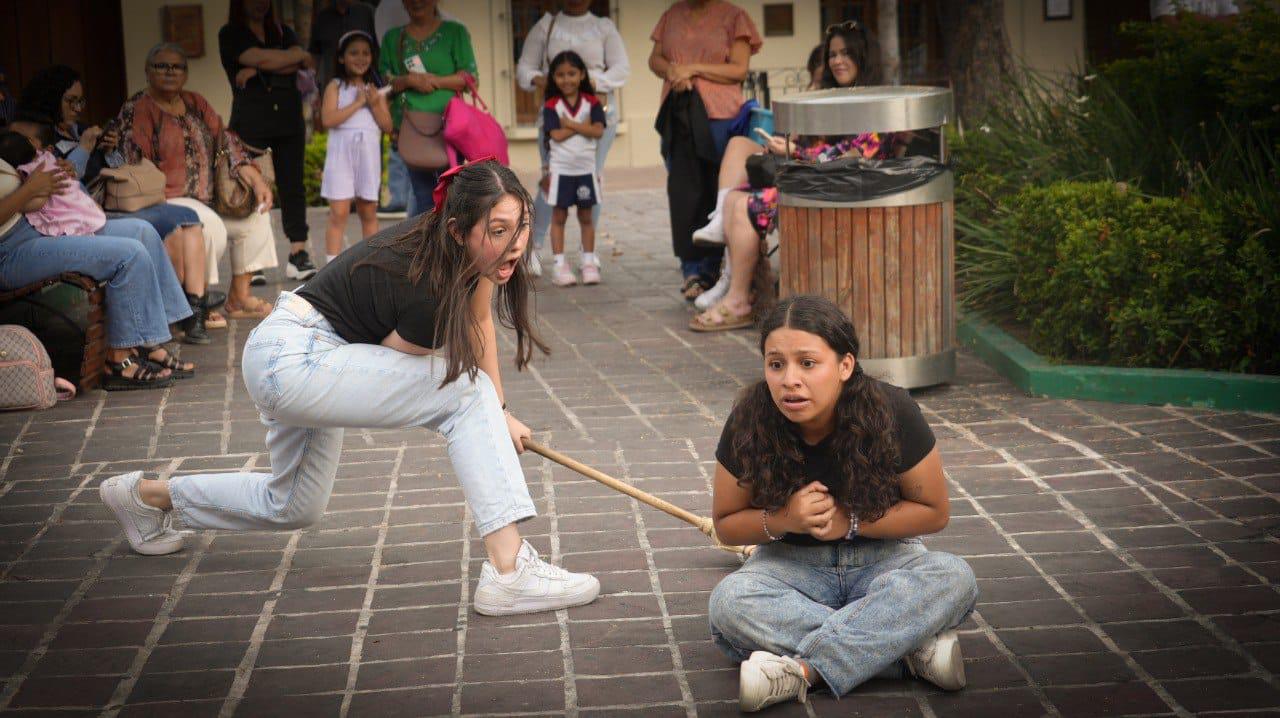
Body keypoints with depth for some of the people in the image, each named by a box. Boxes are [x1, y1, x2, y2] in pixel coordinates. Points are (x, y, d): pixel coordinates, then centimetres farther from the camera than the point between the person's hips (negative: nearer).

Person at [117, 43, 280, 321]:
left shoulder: (195, 104, 16)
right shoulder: (137, 110, -7)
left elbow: (225, 139, 10)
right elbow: (136, 168, -14)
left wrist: (256, 179, -3)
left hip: (204, 199, 9)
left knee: (256, 215, 2)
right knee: (212, 226, -31)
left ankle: (239, 297, 7)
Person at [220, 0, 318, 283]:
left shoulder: (283, 33, 17)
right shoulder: (231, 35, 4)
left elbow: (302, 64, -2)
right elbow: (261, 58, -13)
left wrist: (258, 70, -12)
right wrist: (299, 56, 0)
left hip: (289, 120, 4)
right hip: (250, 123, -4)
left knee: (292, 186, -1)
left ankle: (298, 257, -1)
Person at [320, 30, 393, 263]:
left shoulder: (375, 90, 12)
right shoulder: (335, 87, 2)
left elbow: (387, 126, 7)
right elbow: (328, 119, -12)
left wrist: (374, 105, -8)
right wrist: (357, 103, -10)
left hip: (369, 154, 3)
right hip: (341, 153, -3)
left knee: (369, 212, 11)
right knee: (339, 213, -7)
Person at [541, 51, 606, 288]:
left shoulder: (591, 102, 1)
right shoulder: (551, 106, -4)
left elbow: (598, 131, -12)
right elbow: (556, 135, -16)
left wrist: (570, 124, -15)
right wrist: (583, 126, -12)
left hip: (586, 168, 1)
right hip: (561, 168, -1)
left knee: (586, 216, 8)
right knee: (559, 216, 3)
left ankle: (589, 263, 16)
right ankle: (559, 265, 6)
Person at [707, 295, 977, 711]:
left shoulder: (891, 413, -18)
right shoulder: (750, 423, -16)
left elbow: (934, 513, -6)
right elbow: (725, 525, -2)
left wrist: (849, 521, -19)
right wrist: (784, 520, -22)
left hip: (880, 559, 0)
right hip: (793, 564, 1)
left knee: (954, 579, -32)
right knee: (728, 601, -33)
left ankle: (802, 670, -37)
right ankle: (913, 649, -32)